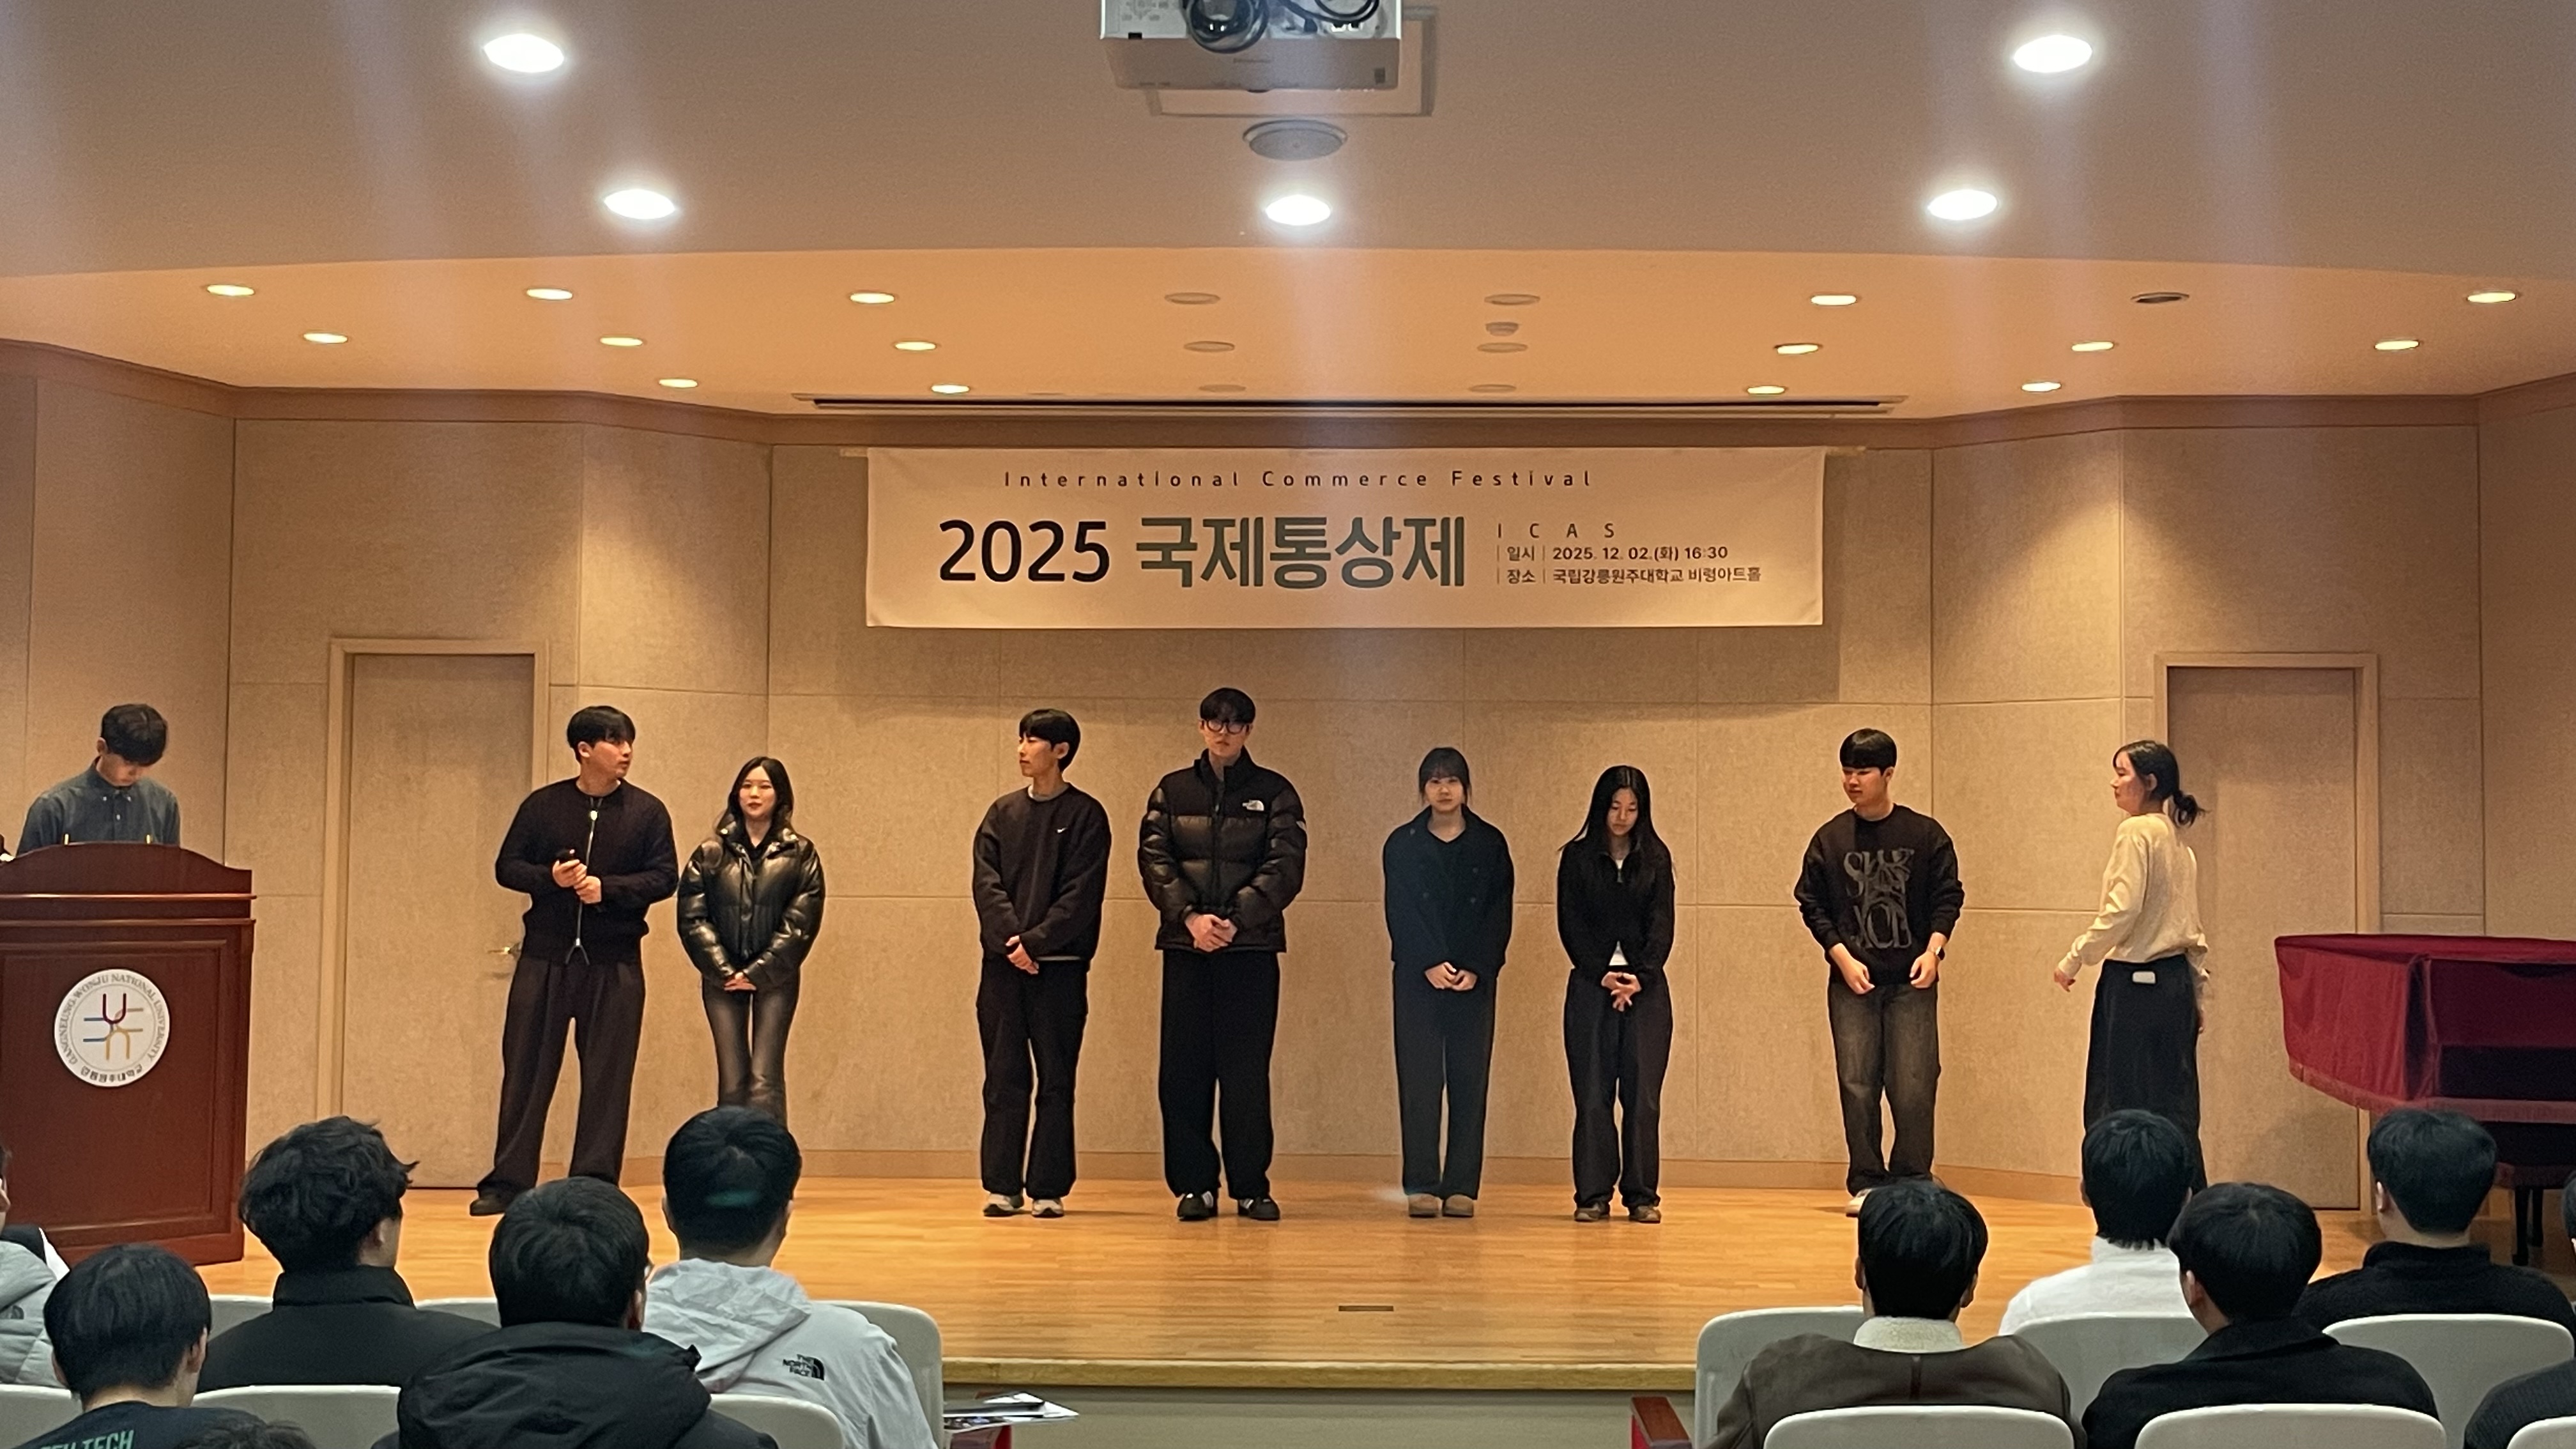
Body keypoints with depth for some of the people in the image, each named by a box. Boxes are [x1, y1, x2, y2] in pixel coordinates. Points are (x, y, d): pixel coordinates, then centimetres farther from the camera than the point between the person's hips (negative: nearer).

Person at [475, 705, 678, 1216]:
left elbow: (664, 878, -2)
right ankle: (508, 1182, 8)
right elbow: (506, 867, 5)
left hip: (614, 963, 0)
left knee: (607, 1078, 2)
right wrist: (550, 877, -15)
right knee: (526, 1071, 2)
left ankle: (595, 1184, 9)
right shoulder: (543, 805, 4)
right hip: (545, 958, 0)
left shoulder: (647, 811, 3)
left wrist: (607, 888, -17)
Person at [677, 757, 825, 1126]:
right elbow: (693, 919, 1)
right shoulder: (711, 854, 7)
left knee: (765, 1079, -10)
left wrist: (758, 973, -10)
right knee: (732, 1080, 1)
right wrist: (724, 971, -8)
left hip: (775, 980, -1)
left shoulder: (800, 855, 4)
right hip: (722, 978, 2)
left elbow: (801, 922, -3)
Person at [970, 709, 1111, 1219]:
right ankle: (1002, 1187, 9)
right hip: (1003, 965, 3)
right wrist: (1010, 938, -14)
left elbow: (1081, 894, -7)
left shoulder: (1086, 815, 1)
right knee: (1004, 1081, 4)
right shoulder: (1002, 814, 12)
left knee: (1056, 1082, 0)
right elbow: (986, 884, 2)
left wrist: (1036, 941, -17)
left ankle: (1048, 1190, 5)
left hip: (1060, 966, -3)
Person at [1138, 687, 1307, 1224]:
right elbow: (1154, 860, 1)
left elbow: (1285, 866, -4)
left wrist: (1236, 919, -16)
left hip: (1252, 946, -2)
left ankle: (1251, 1188, 7)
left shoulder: (1275, 793, 7)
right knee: (1184, 1068, 1)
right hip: (1185, 945, 2)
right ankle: (1195, 1185, 9)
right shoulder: (1171, 792, 11)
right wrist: (1189, 916, -15)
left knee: (1247, 1070, 0)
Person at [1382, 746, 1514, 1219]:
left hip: (1475, 979, 1)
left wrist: (1477, 968, -11)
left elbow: (1499, 914, 1)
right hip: (1418, 978, -1)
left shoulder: (1490, 844, 6)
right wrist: (1430, 964, -14)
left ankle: (1462, 1186, 3)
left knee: (1469, 1081, -1)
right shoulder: (1402, 844, 5)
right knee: (1419, 1080, -3)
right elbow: (1400, 912, -2)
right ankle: (1422, 1186, -1)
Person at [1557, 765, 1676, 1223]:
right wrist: (1602, 975, -11)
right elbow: (1570, 925, 1)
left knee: (1642, 1095, -2)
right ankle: (1593, 1196, 3)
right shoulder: (1577, 858, 5)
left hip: (1646, 988, 1)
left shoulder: (1656, 858, 8)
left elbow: (1661, 926, 2)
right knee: (1592, 1094, -2)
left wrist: (1640, 977, -12)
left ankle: (1642, 1195, 4)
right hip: (1591, 985, 0)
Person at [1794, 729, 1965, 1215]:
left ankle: (1912, 1183, 10)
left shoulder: (1926, 834, 1)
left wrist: (1933, 950, -11)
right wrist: (1843, 958, -6)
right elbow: (1812, 904, 5)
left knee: (1913, 1087, -3)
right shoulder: (1830, 838, 4)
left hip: (1912, 981, -1)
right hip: (1851, 983, 1)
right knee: (1857, 1085, 2)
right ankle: (1865, 1184, 10)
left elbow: (1948, 897, 3)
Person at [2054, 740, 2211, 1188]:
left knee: (2120, 1107, -3)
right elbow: (2193, 932, 18)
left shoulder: (2137, 831, -11)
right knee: (2174, 1106, 10)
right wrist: (2196, 986, 21)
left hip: (2135, 983, -9)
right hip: (2176, 982, 9)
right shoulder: (2178, 841, 15)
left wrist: (2074, 960, -10)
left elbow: (2122, 911, -19)